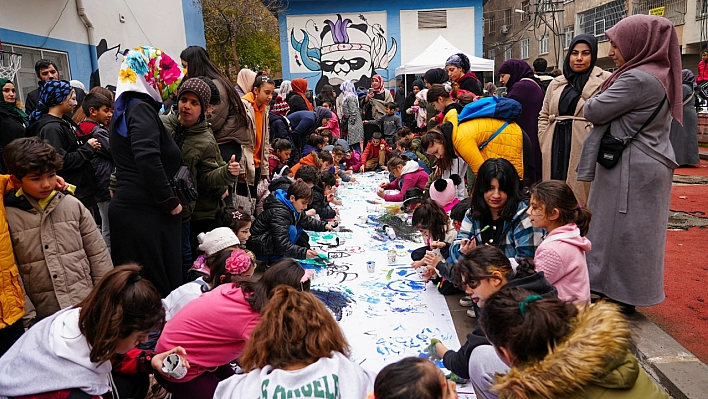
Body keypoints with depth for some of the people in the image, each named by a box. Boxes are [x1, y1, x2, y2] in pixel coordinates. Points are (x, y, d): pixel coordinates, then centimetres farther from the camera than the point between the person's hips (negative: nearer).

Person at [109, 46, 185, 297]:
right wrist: (170, 201, -17)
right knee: (162, 288, -5)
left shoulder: (127, 107, 19)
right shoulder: (141, 108, -11)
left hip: (127, 208, 10)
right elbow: (148, 158, -26)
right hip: (145, 211, -10)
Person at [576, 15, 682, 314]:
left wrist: (602, 95, 4)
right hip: (650, 165, 10)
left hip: (631, 170, -10)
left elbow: (593, 111, -14)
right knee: (636, 232, 16)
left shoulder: (637, 79, -21)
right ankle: (624, 293, 28)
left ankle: (620, 297, 13)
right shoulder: (661, 75, 11)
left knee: (622, 231, 1)